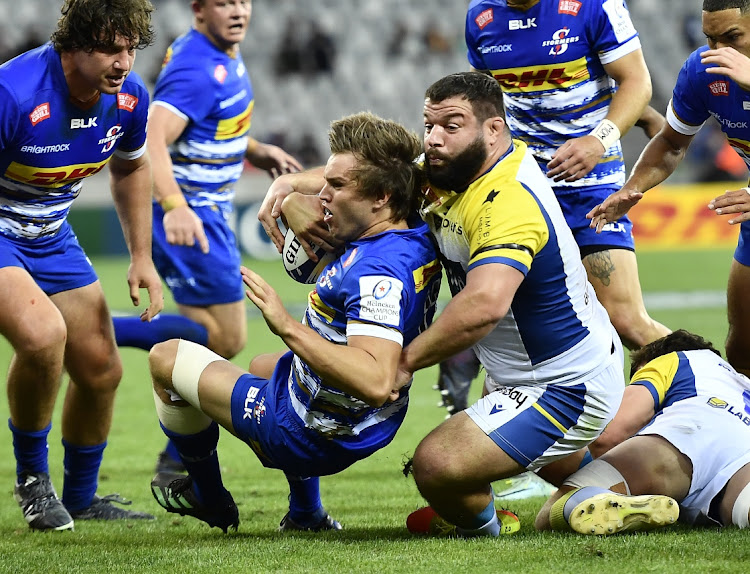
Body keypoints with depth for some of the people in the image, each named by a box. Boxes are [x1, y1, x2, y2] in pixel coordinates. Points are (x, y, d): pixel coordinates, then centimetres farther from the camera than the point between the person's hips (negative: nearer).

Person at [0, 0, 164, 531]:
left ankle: (81, 497, 33)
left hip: (52, 237, 7)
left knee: (101, 369, 9)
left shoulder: (129, 98, -9)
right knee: (43, 334, -32)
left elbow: (130, 167, 13)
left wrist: (142, 258, 11)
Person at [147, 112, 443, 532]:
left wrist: (289, 327, -46)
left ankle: (209, 498, 33)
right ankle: (307, 513, 38)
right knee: (264, 365, 42)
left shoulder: (378, 274, -36)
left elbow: (376, 382, -47)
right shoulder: (417, 234, -6)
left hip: (303, 438, -9)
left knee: (166, 359, 11)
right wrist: (288, 184, 2)